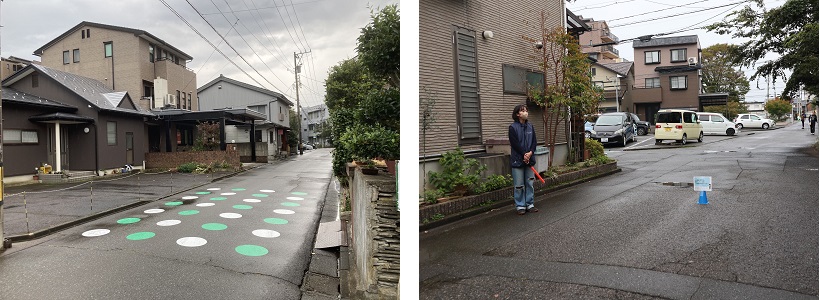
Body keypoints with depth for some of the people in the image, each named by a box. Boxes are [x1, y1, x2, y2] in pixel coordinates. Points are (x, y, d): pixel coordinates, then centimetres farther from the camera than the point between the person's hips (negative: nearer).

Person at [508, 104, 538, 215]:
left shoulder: (530, 126, 9)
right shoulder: (513, 127, -7)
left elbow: (534, 141, 7)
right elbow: (515, 143, -12)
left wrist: (530, 153, -10)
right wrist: (524, 155, -15)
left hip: (529, 159, 5)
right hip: (517, 160, -5)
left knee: (530, 183, 11)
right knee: (519, 185, 1)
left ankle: (529, 204, 22)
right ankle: (520, 206, 12)